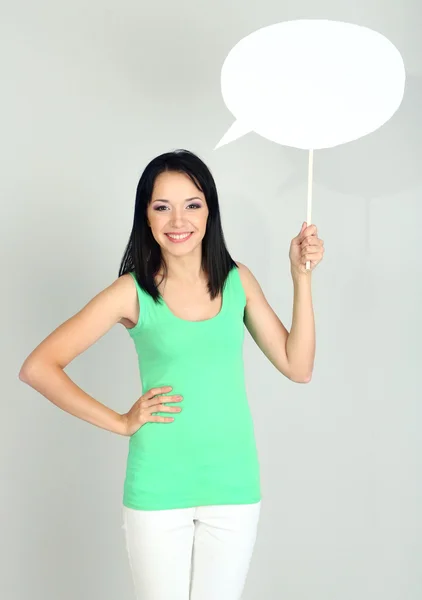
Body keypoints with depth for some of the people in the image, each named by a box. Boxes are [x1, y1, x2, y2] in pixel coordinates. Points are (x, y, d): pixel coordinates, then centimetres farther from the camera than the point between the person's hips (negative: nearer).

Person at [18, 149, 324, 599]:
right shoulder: (132, 292, -8)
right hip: (157, 491, -2)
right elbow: (37, 368, -8)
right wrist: (121, 422, -8)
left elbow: (297, 368, 0)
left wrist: (301, 277, -7)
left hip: (234, 487, 3)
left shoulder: (238, 280, 1)